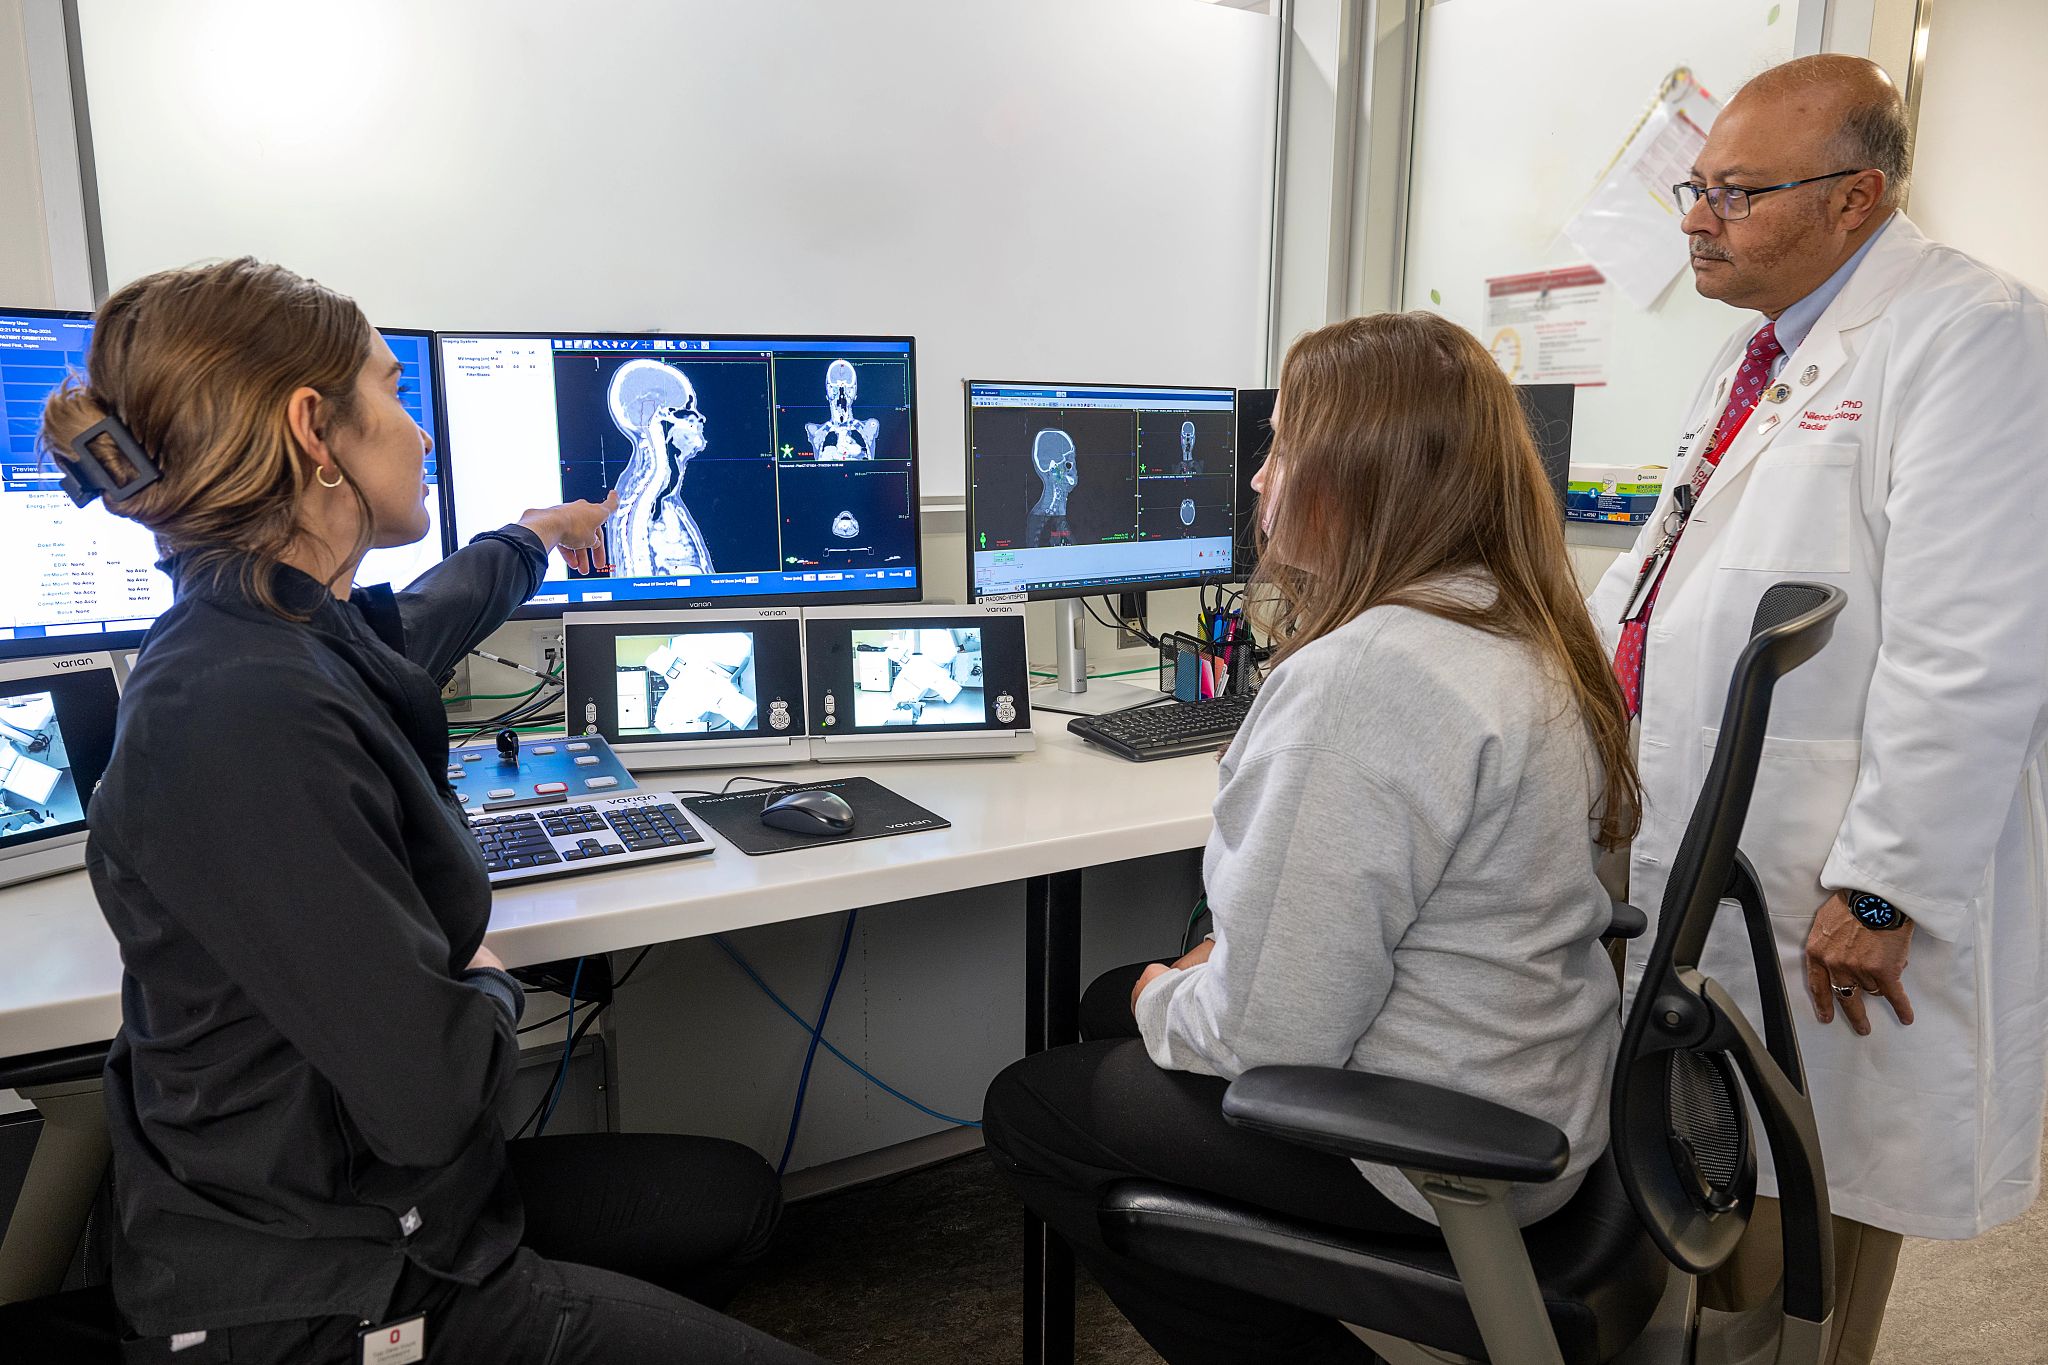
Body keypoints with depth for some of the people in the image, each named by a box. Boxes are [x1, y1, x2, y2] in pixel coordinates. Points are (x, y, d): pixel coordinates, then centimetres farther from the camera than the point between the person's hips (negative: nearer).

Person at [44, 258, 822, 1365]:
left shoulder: (308, 634, -1)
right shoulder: (246, 718, -32)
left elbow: (418, 622, 25)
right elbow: (426, 1088, -31)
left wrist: (531, 541, 43)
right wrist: (488, 985, -9)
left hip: (383, 1198, 9)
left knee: (736, 1195, 22)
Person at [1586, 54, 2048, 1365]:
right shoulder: (1760, 351, 15)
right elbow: (1659, 567, 22)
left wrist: (1880, 893, -21)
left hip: (1830, 896, -8)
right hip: (1696, 855, 8)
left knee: (1822, 1182, 8)